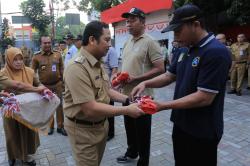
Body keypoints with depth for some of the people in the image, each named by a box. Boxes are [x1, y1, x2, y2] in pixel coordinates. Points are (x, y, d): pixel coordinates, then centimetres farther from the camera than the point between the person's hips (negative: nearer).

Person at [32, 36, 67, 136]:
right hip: (44, 86, -1)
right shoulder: (36, 57, -4)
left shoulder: (57, 54, 1)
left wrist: (64, 82, 5)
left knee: (59, 105, 7)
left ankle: (60, 127, 20)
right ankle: (50, 126, 28)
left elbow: (62, 69, 6)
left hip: (57, 84, 1)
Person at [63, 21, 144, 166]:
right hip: (83, 129, -8)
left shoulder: (98, 64, 3)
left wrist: (128, 100, -5)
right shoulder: (77, 69, -28)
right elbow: (90, 109, -31)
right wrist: (126, 110, -26)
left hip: (101, 124, 8)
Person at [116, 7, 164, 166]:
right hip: (127, 94, 8)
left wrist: (135, 78, -22)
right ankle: (131, 152, 44)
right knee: (129, 127, 22)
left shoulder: (150, 42, -13)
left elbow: (160, 69, -18)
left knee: (142, 131, 9)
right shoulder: (127, 43, 11)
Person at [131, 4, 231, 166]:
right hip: (181, 124, 8)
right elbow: (169, 76, 11)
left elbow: (204, 98, -27)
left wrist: (164, 105, -24)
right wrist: (146, 83, -6)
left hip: (202, 132, -8)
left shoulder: (216, 52, -23)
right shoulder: (186, 50, 5)